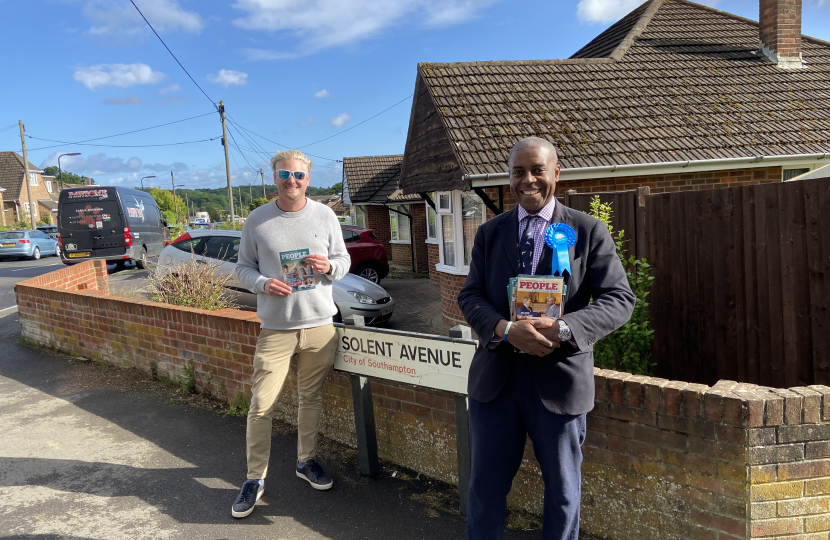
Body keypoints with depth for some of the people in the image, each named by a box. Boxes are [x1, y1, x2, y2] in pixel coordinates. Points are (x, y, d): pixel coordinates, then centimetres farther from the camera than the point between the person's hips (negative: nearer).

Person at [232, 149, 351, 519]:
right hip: (275, 328, -1)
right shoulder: (258, 220, 1)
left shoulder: (325, 216, 5)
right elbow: (243, 267, 6)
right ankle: (255, 479, 13)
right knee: (261, 406, -2)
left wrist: (329, 266, -12)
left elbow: (344, 260, 10)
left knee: (311, 398, 13)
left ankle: (306, 461, 32)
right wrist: (263, 284, -14)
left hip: (319, 326, 2)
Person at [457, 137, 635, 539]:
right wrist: (506, 329, -20)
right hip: (495, 376, 2)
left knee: (562, 488, 17)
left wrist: (563, 328, -24)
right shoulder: (489, 233, 6)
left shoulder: (589, 231, -3)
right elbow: (469, 296, 1)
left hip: (558, 377, -2)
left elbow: (619, 299, -7)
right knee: (486, 484, 14)